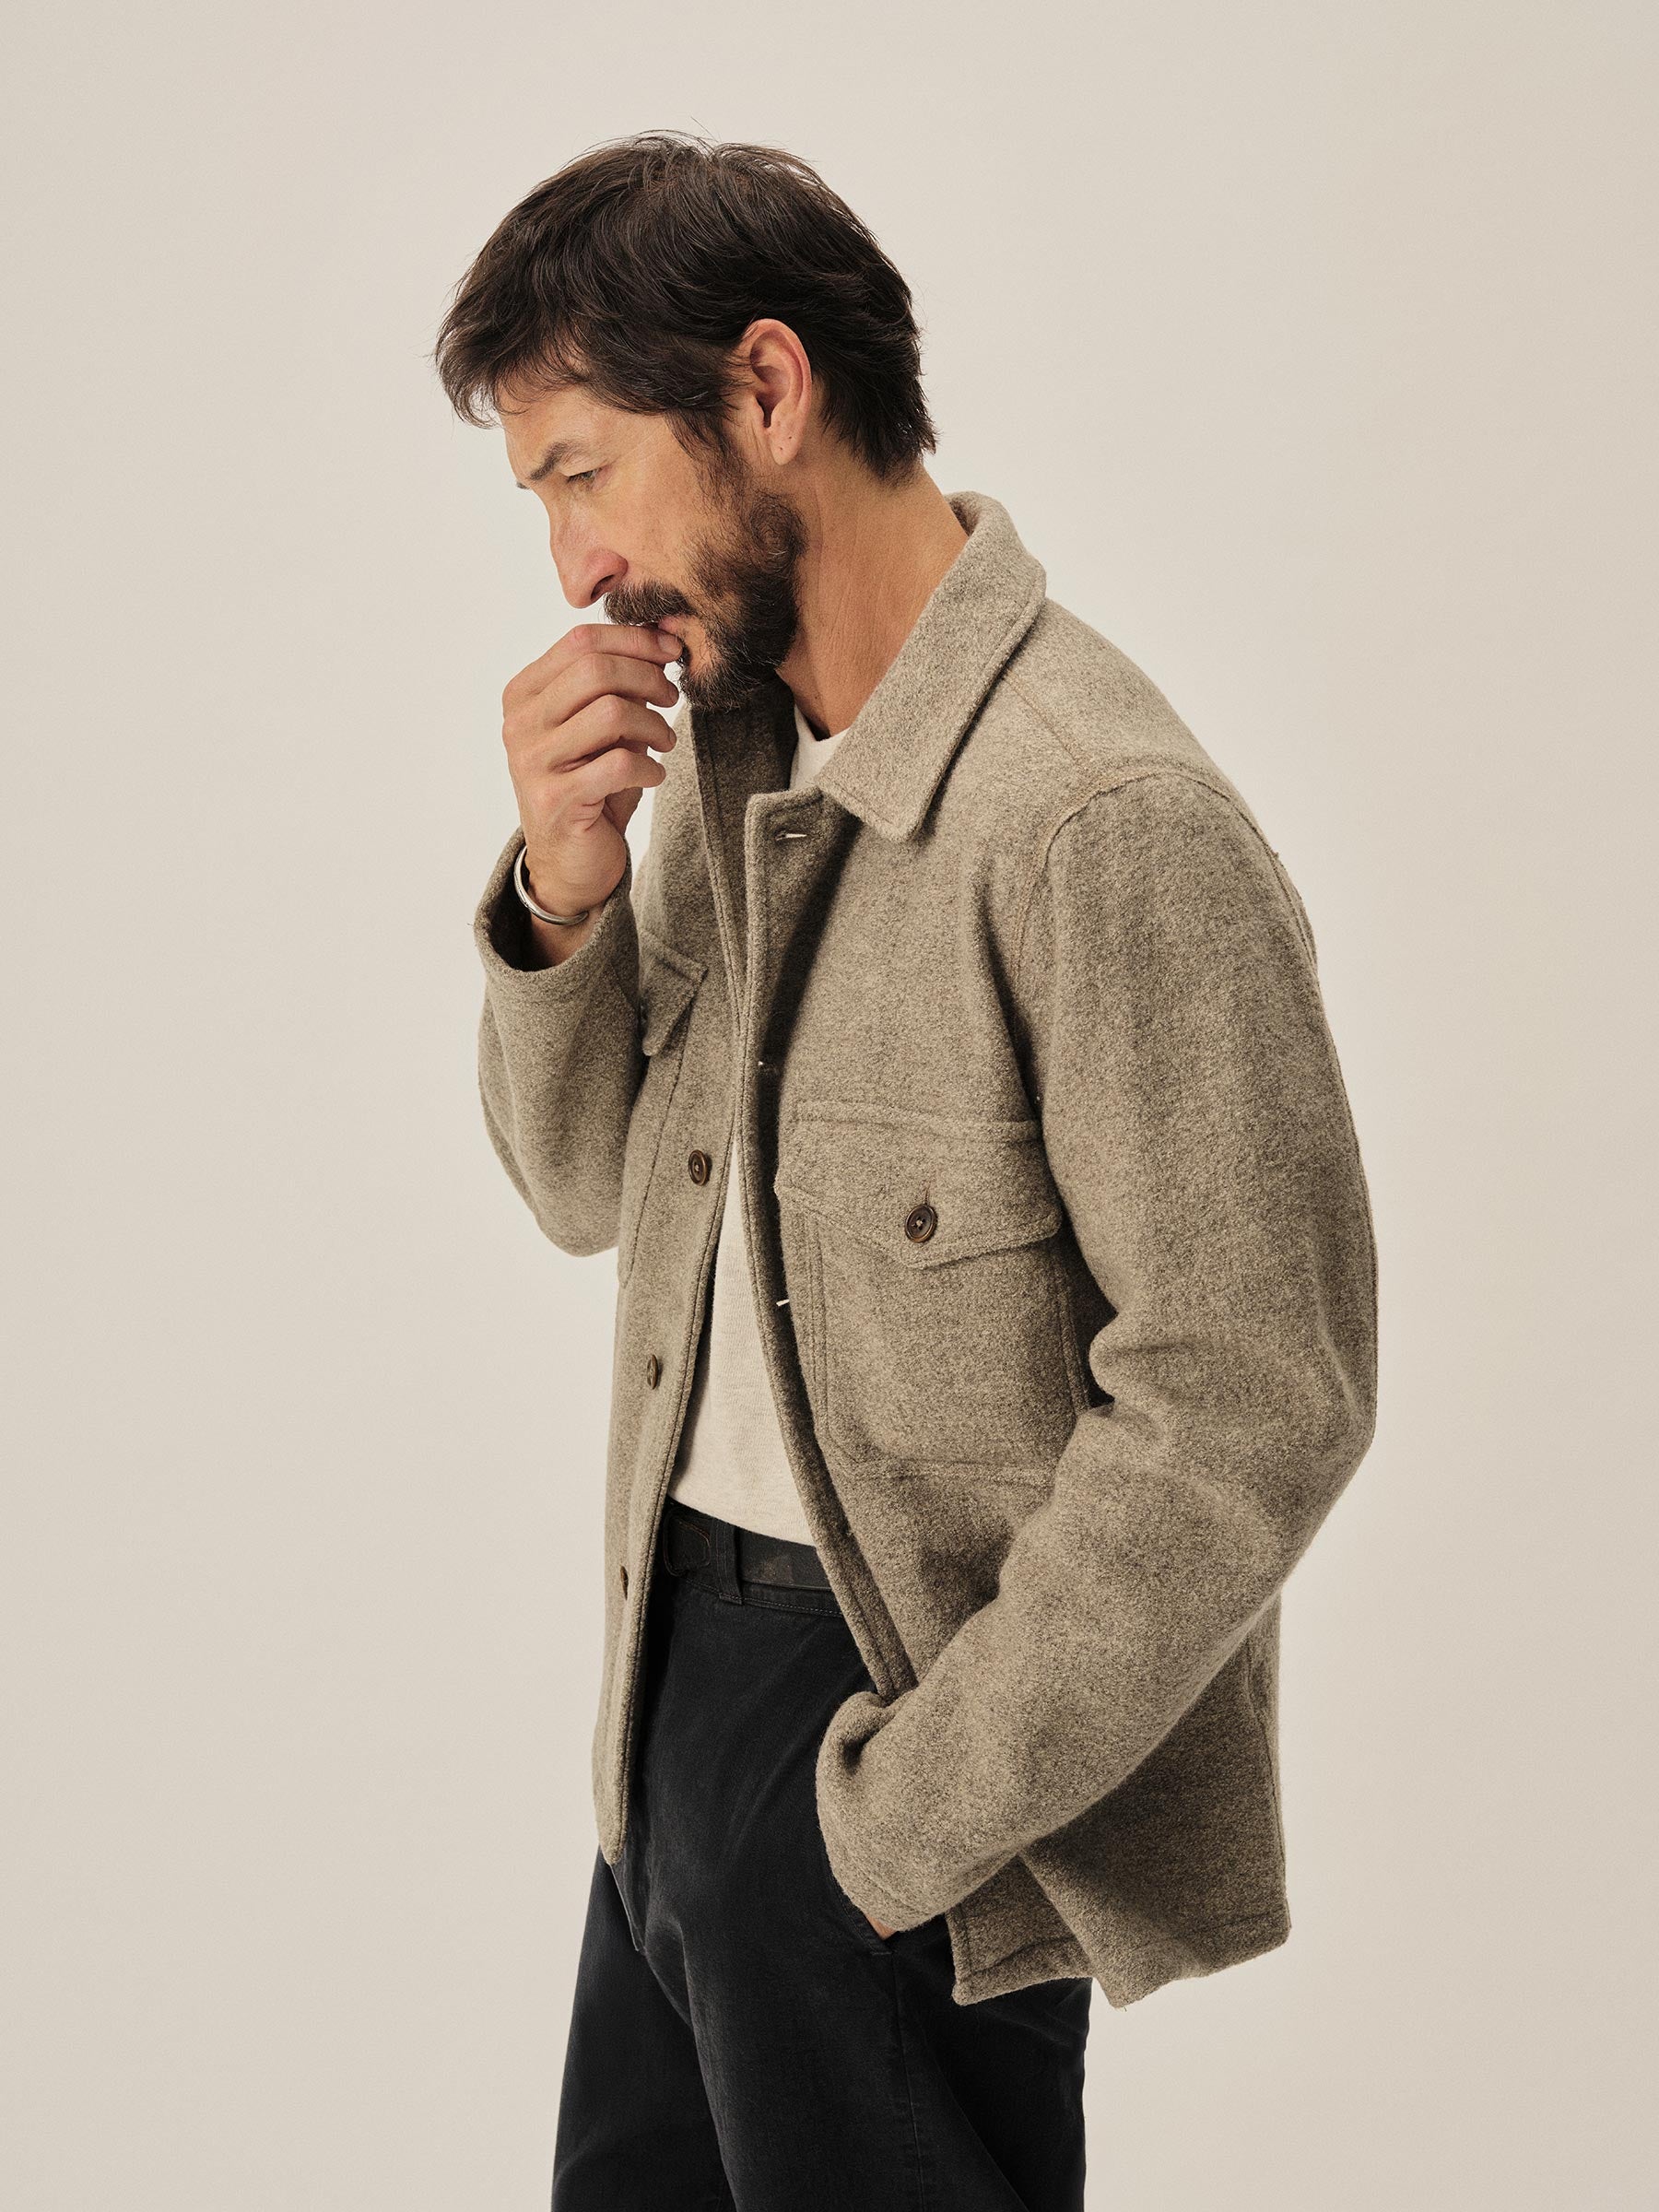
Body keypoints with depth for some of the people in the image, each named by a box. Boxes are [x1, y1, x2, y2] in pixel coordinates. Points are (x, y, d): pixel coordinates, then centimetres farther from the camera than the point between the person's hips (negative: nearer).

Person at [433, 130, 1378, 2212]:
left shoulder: (1107, 819, -23)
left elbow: (1250, 1407, -23)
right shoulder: (724, 736, 4)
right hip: (682, 1673, 8)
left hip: (900, 1711, -8)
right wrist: (563, 884, -7)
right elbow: (591, 1185, 12)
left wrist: (907, 1812, -18)